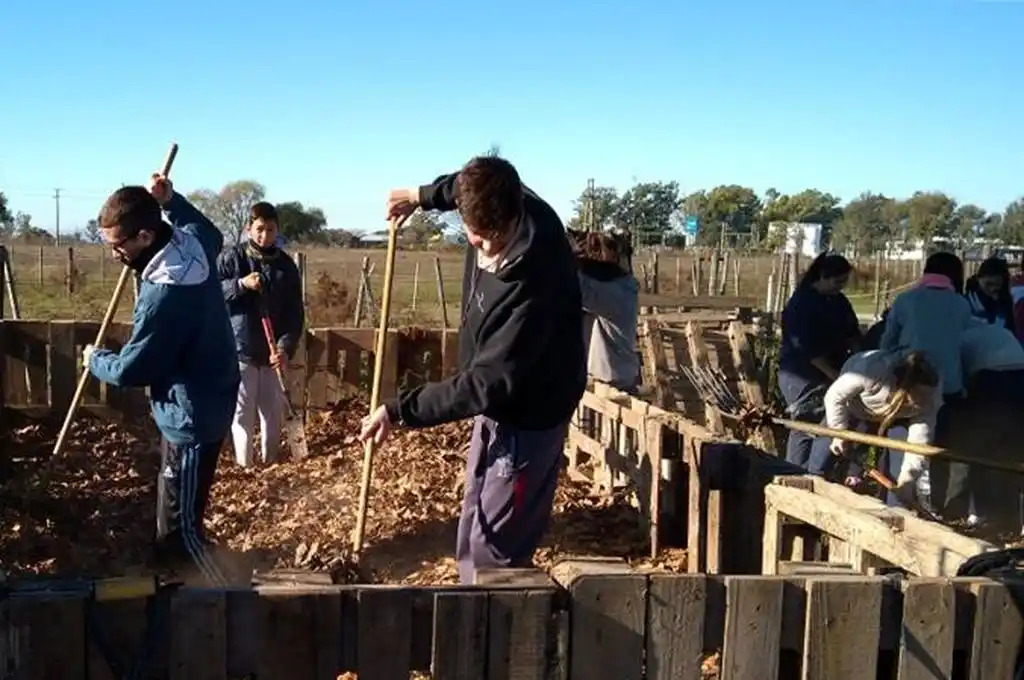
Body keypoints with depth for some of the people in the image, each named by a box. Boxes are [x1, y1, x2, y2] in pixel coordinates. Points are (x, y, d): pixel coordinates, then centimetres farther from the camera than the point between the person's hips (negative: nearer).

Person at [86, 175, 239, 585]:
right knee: (173, 515, 23)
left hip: (192, 417, -10)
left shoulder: (163, 294, -31)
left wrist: (94, 359, 2)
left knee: (181, 527, -2)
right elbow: (213, 233, 25)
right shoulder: (193, 243, -4)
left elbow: (130, 370, -19)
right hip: (206, 402, 10)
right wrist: (170, 201, 15)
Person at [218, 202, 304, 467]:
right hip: (239, 350, -3)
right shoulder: (232, 257, -3)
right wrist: (241, 284, -20)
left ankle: (271, 464, 25)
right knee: (242, 414, 0)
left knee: (274, 412, 10)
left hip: (273, 352, 3)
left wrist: (286, 347, -12)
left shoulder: (286, 265, 3)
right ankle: (244, 466, 11)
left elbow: (295, 313, 1)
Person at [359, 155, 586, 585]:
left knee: (492, 552, -8)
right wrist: (423, 196, 14)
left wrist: (399, 410, -30)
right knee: (474, 541, 18)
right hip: (498, 407, 9)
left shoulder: (534, 283, -35)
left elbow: (487, 384, -33)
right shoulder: (502, 204, -13)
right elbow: (470, 184, 16)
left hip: (527, 420, -9)